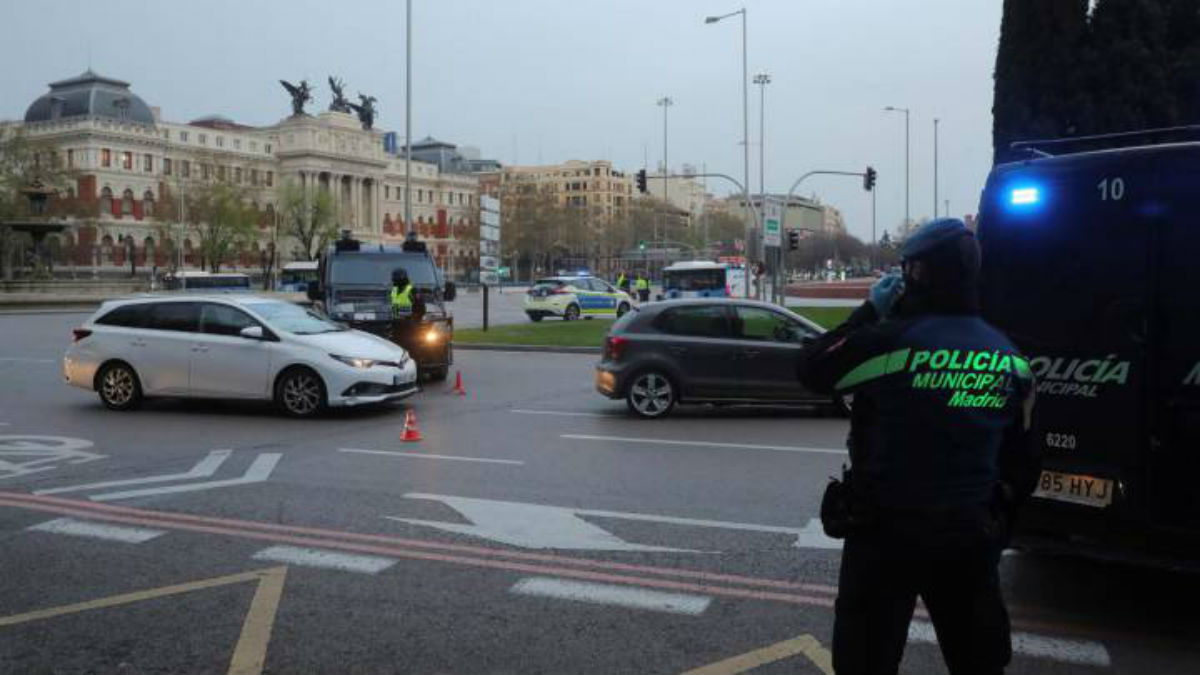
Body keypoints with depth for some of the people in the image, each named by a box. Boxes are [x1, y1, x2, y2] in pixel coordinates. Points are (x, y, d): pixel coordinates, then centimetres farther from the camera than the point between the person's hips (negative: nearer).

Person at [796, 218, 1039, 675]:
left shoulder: (892, 340, -18)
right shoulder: (1009, 359, 3)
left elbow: (812, 370, -4)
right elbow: (1020, 460, 10)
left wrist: (869, 311, 3)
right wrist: (996, 523, 21)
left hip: (886, 530, -5)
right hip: (970, 534, 6)